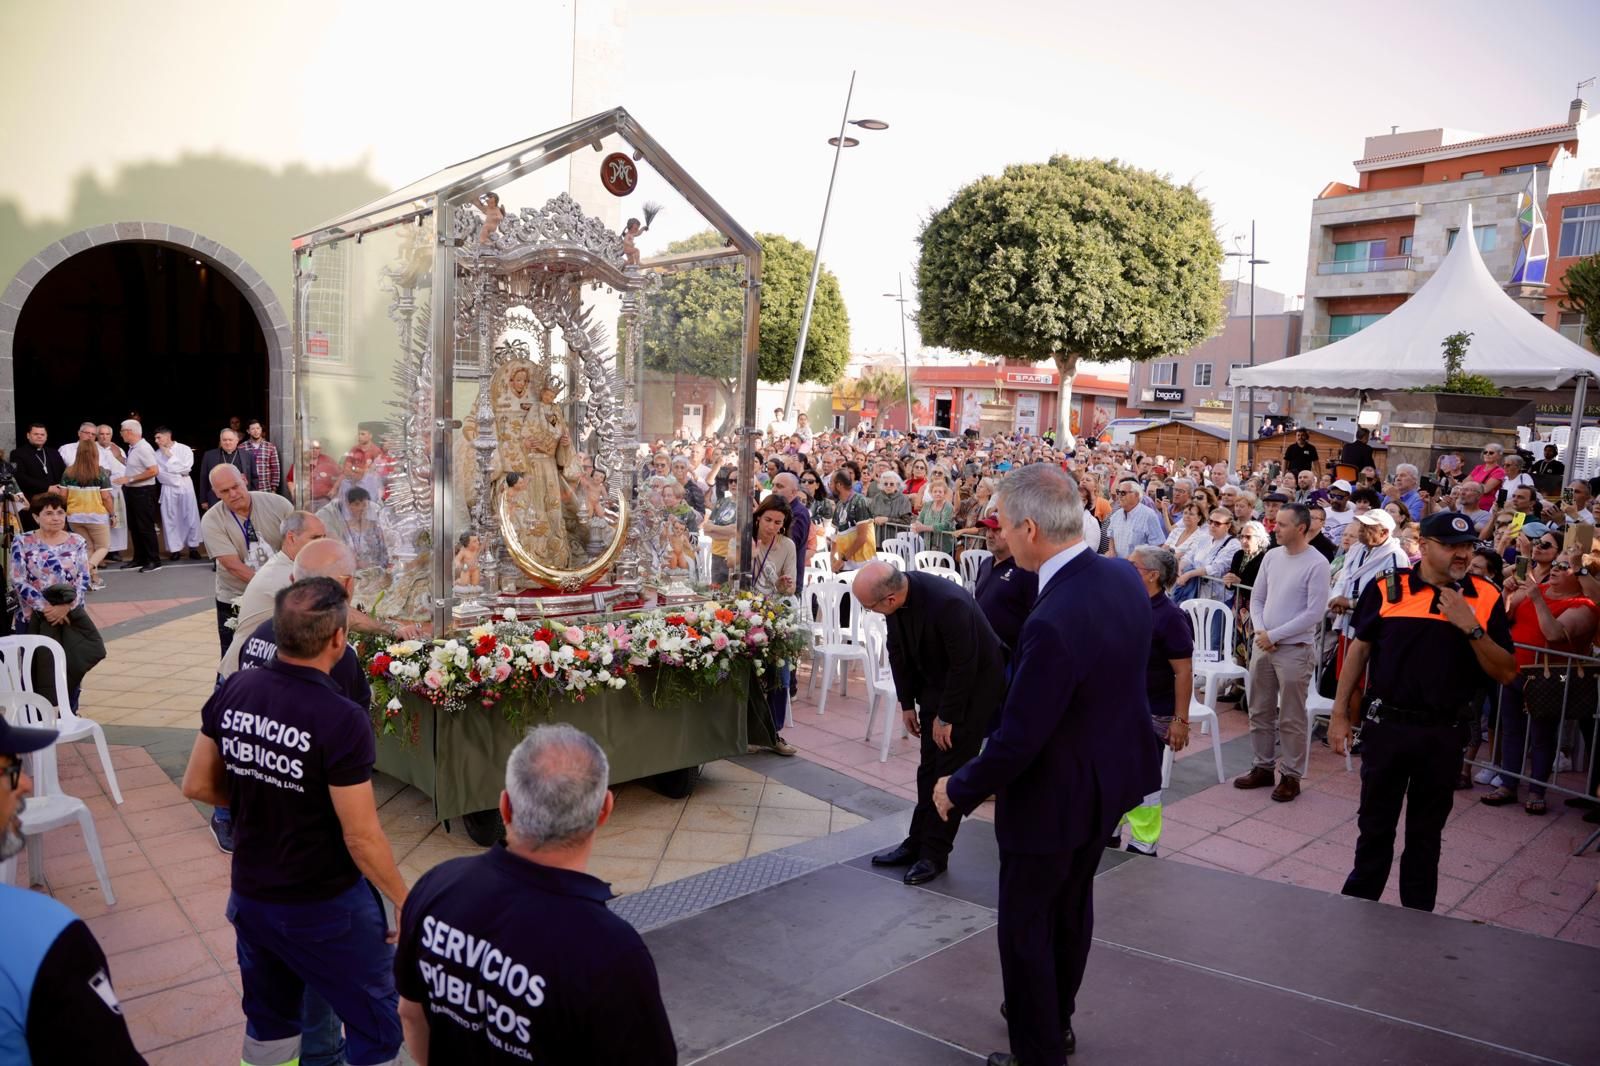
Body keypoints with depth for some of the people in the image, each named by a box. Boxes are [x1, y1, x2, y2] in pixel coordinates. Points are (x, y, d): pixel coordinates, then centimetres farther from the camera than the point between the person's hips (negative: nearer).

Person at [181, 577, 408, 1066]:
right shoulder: (342, 720, -26)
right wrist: (405, 901, -8)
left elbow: (197, 785, 3)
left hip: (250, 893, 6)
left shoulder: (233, 691, -8)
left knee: (268, 1023, 26)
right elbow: (361, 837, -22)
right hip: (325, 906, -6)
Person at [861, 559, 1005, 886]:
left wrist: (947, 717, -16)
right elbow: (898, 652, 1)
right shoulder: (895, 592, -14)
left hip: (974, 684, -7)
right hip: (935, 682, 7)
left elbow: (965, 666, -26)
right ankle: (918, 843, 23)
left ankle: (935, 853, 9)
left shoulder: (948, 602, -36)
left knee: (951, 770, -1)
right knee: (929, 767, 12)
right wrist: (907, 703, 5)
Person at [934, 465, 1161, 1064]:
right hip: (1111, 774, 9)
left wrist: (960, 790, -13)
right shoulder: (1125, 578, -9)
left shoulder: (1053, 622, -35)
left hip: (1054, 796, -9)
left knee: (1025, 927, 12)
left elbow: (1017, 741, -28)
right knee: (1072, 904, 28)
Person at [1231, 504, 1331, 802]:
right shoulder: (1271, 556, 6)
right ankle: (1263, 767, 26)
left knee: (1291, 719, 3)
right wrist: (1260, 632, -5)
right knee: (1259, 711, 14)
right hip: (1262, 645, 6)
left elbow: (1314, 613, -16)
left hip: (1295, 649, -6)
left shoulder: (1317, 564, -12)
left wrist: (1274, 635, -14)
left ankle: (1290, 775, 15)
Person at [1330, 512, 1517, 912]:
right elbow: (1359, 650, 2)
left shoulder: (1485, 599, -1)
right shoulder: (1387, 589, -4)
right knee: (1375, 822, 13)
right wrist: (1339, 714, 2)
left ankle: (1417, 915, 29)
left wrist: (1472, 628, -18)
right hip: (1387, 725, -1)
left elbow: (1505, 672, -3)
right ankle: (1359, 902, 30)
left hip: (1445, 734, 1)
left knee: (1426, 830, 15)